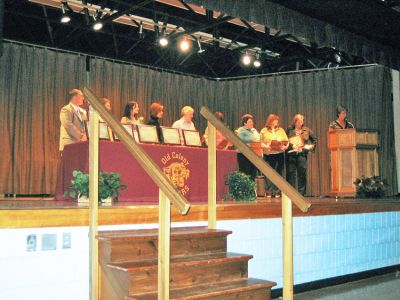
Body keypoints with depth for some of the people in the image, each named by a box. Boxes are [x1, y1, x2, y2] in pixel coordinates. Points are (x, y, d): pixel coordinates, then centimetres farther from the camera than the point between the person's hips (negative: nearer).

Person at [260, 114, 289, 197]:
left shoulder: (281, 130, 13)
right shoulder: (264, 131, 7)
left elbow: (286, 142, 9)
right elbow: (260, 142, 2)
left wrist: (285, 146, -11)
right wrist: (265, 146, -16)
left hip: (279, 154, 2)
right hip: (268, 154, -2)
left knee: (278, 173, 1)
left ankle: (277, 192, 6)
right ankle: (269, 192, 2)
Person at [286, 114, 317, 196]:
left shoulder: (306, 130, 9)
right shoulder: (289, 130, 6)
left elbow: (314, 139, 19)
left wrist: (311, 146, 6)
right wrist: (291, 146, -9)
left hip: (302, 154, 1)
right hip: (291, 154, 0)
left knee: (302, 173, -1)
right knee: (291, 173, 1)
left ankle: (301, 193, 5)